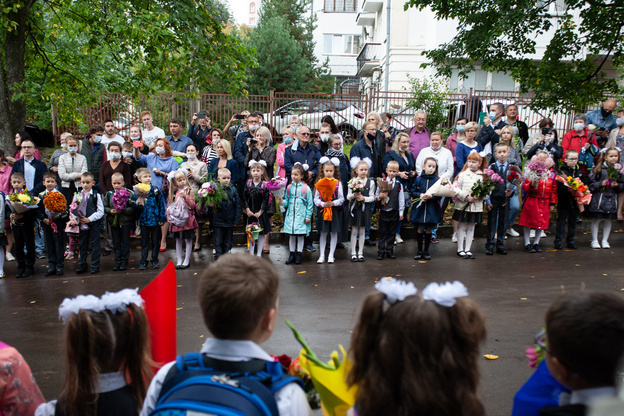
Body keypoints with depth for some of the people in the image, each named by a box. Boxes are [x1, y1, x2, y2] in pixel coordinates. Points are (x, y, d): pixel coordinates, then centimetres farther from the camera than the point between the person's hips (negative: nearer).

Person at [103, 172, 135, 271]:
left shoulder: (129, 193, -9)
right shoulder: (109, 194, 3)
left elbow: (132, 209, -12)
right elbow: (104, 207, 4)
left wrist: (122, 210, -24)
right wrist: (110, 211, -15)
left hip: (125, 222, -3)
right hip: (113, 222, 3)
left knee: (125, 243, 6)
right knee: (116, 243, 11)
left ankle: (124, 261, 16)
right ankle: (117, 261, 21)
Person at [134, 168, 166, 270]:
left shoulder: (156, 190, -2)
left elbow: (161, 205, 1)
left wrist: (162, 219, -3)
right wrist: (138, 203, -21)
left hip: (155, 220, 0)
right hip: (144, 221, 0)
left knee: (155, 241, 8)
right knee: (144, 242, 9)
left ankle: (155, 260, 21)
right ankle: (143, 261, 19)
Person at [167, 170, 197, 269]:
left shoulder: (189, 191, -3)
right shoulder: (174, 193, 7)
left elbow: (192, 205, -12)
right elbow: (170, 206, 13)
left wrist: (185, 197, -23)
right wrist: (169, 216, 1)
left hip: (187, 219, -4)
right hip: (177, 220, 4)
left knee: (188, 240, 2)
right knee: (178, 240, 9)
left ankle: (186, 260, 12)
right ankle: (179, 261, 19)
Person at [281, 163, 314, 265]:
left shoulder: (306, 188, -6)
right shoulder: (289, 187, 5)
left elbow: (310, 204, -3)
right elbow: (287, 201, 11)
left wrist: (308, 216, -6)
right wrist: (282, 202, -11)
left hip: (301, 216, -3)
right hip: (290, 215, 3)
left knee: (301, 235, 4)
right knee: (291, 235, 8)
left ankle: (298, 254, 15)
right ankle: (292, 254, 19)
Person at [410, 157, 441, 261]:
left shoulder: (437, 180, -1)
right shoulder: (418, 179, -1)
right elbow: (412, 192, 2)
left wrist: (431, 196, -19)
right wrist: (420, 195, -15)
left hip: (432, 209, 0)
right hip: (420, 209, 0)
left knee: (429, 231, 7)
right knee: (420, 230, 7)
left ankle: (426, 251, 21)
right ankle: (419, 251, 19)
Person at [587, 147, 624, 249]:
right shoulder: (599, 168, -7)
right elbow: (591, 182, -6)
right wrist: (601, 184, -18)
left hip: (611, 199, 4)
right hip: (599, 198, -4)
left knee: (608, 220, 10)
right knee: (596, 220, 3)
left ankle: (605, 240, 22)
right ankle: (594, 240, 14)